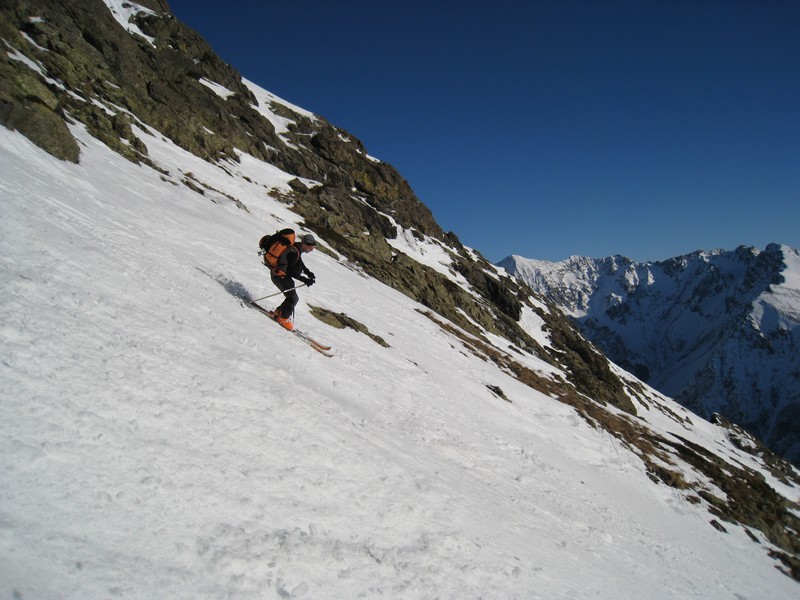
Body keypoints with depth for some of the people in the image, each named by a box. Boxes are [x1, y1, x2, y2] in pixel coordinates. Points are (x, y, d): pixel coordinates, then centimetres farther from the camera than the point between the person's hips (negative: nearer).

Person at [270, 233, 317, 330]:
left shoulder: (298, 250, 4)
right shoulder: (293, 252, -25)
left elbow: (300, 263, 19)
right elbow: (291, 271, -24)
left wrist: (308, 273, 2)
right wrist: (305, 280, -26)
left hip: (284, 275, 10)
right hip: (279, 276, -10)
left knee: (294, 297, 14)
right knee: (293, 298, -11)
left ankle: (279, 312, 28)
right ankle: (283, 317, 2)